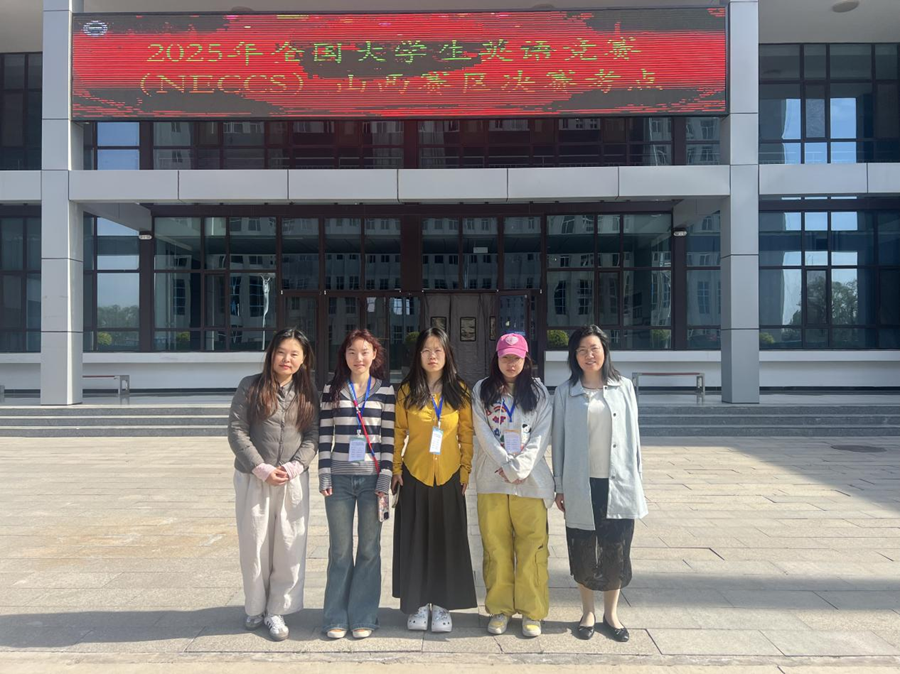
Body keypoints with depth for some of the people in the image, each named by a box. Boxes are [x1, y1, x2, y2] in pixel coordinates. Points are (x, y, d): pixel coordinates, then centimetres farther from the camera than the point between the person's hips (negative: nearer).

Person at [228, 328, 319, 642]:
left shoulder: (308, 394, 6)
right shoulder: (250, 386, 0)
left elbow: (313, 436, 4)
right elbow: (236, 430, -4)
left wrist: (293, 468, -12)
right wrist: (262, 469, -11)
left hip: (293, 481, 1)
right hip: (253, 479, -1)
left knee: (289, 547, 3)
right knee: (254, 545, 7)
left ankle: (277, 610, 18)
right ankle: (255, 607, 26)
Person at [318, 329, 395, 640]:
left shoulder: (385, 390, 3)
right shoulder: (333, 390, 6)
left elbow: (389, 437, 1)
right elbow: (324, 434, 5)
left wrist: (385, 479, -5)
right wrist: (324, 474, -2)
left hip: (372, 478, 0)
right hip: (339, 478, 1)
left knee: (369, 548, 5)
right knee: (339, 550, 7)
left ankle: (363, 617, 18)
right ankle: (336, 617, 19)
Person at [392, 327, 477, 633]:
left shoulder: (459, 390, 2)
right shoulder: (407, 390, 0)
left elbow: (466, 433, 5)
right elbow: (398, 432, 1)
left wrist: (466, 468, 0)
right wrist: (395, 468, -4)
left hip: (449, 476, 1)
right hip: (414, 475, 0)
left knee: (447, 539, 5)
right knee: (415, 539, 6)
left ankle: (442, 605, 18)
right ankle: (418, 604, 19)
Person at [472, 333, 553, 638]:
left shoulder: (539, 392, 9)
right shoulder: (482, 391, 8)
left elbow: (541, 435, 1)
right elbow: (483, 434, 0)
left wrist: (521, 468, -11)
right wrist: (507, 466, -10)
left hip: (531, 481, 0)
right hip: (492, 481, 0)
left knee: (532, 548, 1)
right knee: (496, 548, 5)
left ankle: (532, 612, 14)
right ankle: (500, 609, 19)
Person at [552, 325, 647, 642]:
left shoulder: (623, 387, 5)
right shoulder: (565, 392, 2)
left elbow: (632, 435, 7)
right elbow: (559, 439, 3)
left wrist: (635, 480, 5)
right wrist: (559, 486, 2)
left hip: (617, 482, 1)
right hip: (581, 484, 0)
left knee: (616, 548, 6)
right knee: (583, 550, 8)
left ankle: (611, 613, 24)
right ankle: (588, 612, 25)